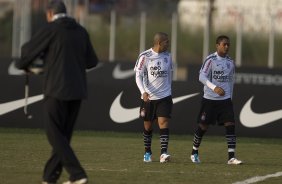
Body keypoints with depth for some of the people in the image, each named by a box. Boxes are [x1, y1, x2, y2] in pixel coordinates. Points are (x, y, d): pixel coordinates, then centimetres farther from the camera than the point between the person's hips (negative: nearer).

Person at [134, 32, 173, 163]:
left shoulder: (167, 56, 6)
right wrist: (143, 92, -21)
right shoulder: (145, 56, -6)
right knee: (148, 126, 8)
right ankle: (147, 153, 24)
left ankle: (163, 153, -19)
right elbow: (138, 76, -7)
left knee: (163, 123, -12)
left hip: (164, 97, 2)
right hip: (148, 97, -2)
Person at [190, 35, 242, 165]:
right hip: (209, 99, -4)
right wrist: (214, 88, -28)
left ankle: (231, 157, -12)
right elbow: (202, 76, -16)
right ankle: (194, 153, 25)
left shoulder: (230, 62, 8)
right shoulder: (211, 60, -9)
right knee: (203, 126, 4)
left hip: (225, 99, 4)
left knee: (230, 125, -9)